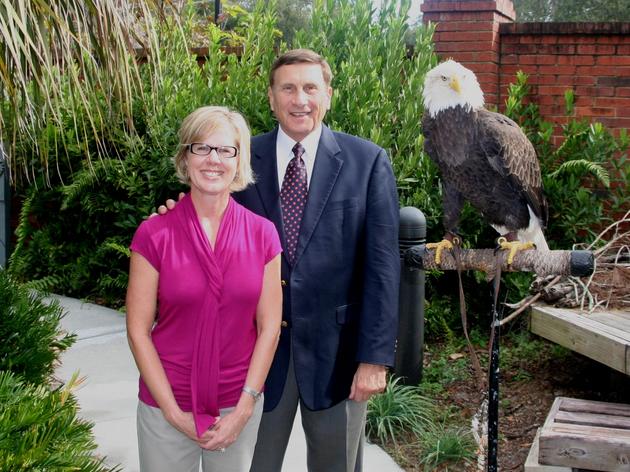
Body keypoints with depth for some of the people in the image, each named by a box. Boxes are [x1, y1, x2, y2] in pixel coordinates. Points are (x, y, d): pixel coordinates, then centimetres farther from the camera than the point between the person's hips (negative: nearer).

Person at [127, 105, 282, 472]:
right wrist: (176, 414, -10)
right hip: (167, 407, -1)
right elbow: (138, 331, -7)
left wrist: (243, 410, -7)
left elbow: (269, 327, -2)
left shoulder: (262, 234, -4)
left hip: (240, 404, 2)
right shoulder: (155, 234, -9)